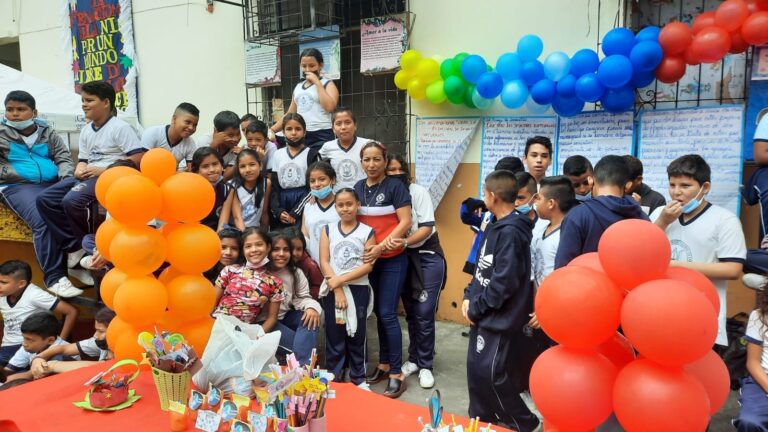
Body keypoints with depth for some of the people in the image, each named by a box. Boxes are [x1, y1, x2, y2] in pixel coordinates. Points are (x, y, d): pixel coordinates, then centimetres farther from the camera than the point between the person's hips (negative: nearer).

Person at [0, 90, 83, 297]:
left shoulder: (48, 133, 18)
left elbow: (64, 158, 11)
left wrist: (66, 179, -8)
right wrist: (17, 174, -8)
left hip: (52, 183, 3)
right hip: (18, 187, -3)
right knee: (42, 220, -31)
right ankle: (54, 277, -29)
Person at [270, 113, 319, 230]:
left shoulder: (311, 154, 1)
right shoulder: (278, 154, 11)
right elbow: (274, 186, 8)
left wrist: (295, 213, -12)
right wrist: (278, 211, -6)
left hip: (302, 204, -3)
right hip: (282, 202, 3)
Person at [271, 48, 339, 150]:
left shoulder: (327, 84, 3)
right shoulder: (298, 86, 18)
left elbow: (329, 107, -16)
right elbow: (289, 114, 21)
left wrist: (317, 82, -10)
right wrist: (271, 130, 12)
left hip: (321, 136, -5)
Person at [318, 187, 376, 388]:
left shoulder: (367, 232, -1)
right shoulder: (328, 230, 4)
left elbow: (368, 265, -8)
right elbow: (324, 262, -2)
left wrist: (341, 280, -15)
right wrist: (337, 289, -12)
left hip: (358, 290, -1)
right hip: (332, 290, 1)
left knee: (357, 335, 8)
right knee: (334, 335, 8)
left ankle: (358, 378, 21)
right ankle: (333, 377, 21)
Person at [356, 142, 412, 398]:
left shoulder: (395, 186, -8)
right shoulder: (357, 188, 7)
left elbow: (405, 222, -13)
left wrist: (381, 246, -20)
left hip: (392, 260, -5)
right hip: (367, 259, 5)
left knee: (388, 314, -5)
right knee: (378, 313, 12)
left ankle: (397, 373, 5)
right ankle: (384, 364, 25)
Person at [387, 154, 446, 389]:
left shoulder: (419, 192, -11)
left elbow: (427, 228, -16)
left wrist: (403, 243, -27)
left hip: (427, 256, -3)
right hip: (402, 259, 3)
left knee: (424, 314, -5)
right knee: (411, 313, 12)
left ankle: (425, 365, 9)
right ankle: (413, 359, 27)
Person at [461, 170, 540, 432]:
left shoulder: (511, 232, -20)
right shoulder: (496, 226, 10)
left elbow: (504, 281, -24)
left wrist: (476, 308, -15)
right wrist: (469, 297, 3)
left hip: (498, 317, -9)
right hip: (483, 313, 9)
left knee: (491, 374, -3)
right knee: (475, 368, 14)